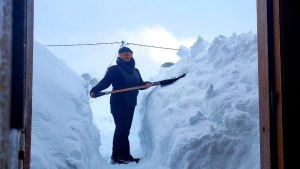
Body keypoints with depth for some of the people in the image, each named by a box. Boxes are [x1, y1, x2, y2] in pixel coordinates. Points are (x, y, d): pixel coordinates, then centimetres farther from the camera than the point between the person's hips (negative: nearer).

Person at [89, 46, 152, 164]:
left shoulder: (135, 71, 19)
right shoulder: (114, 69, -3)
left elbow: (140, 84, 17)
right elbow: (105, 82, -12)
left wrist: (147, 84, -5)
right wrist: (94, 91, -27)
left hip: (130, 104, 7)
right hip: (118, 104, -7)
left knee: (124, 130, 9)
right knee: (122, 129, -11)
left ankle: (116, 156, 16)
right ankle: (125, 156, -10)